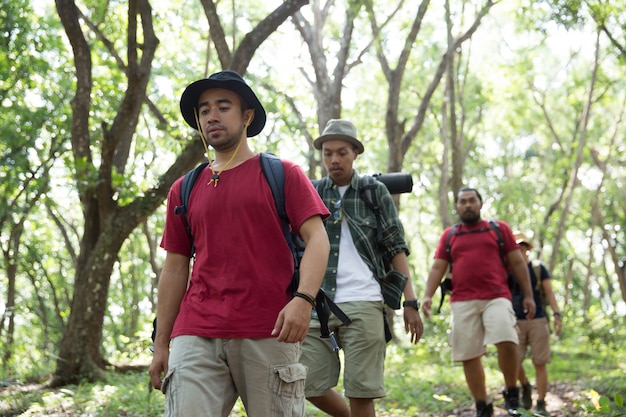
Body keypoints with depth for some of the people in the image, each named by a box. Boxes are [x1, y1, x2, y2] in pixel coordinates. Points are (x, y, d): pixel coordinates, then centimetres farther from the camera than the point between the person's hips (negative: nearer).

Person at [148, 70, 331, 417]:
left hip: (268, 335, -2)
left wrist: (303, 298, -20)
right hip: (195, 336, 3)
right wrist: (161, 345, 13)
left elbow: (317, 238, -3)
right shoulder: (185, 190, 16)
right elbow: (174, 269, 17)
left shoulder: (282, 174, 7)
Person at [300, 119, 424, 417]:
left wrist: (410, 302, -3)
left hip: (363, 305, -2)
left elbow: (396, 248, 5)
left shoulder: (376, 192, 7)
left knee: (361, 392, -3)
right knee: (310, 386, 3)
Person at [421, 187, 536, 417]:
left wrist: (528, 295, 6)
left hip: (496, 297, -2)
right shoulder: (448, 236, 16)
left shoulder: (500, 229, 12)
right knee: (469, 356, 1)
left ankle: (511, 394, -2)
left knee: (507, 342, -23)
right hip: (462, 302, 2)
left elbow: (517, 263, 12)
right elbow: (437, 268, 11)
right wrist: (428, 295, -4)